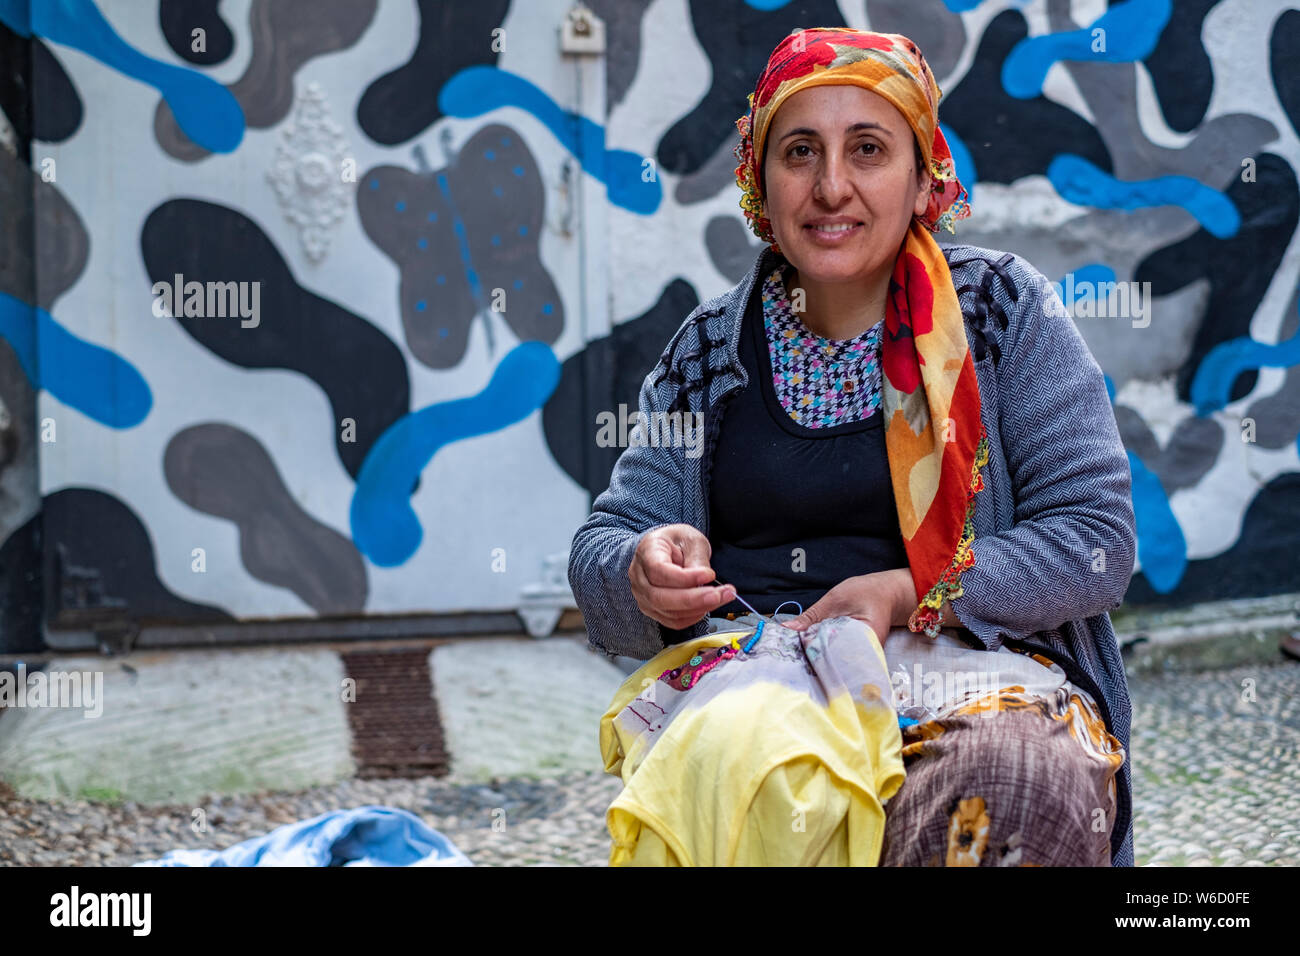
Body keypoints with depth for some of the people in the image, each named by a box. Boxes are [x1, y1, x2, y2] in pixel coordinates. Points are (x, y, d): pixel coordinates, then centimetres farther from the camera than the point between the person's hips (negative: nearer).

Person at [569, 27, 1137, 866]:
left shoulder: (1005, 310, 4)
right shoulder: (713, 347, 13)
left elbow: (1098, 541, -1)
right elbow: (603, 547, 13)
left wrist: (903, 595, -14)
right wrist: (646, 572, -13)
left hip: (975, 665, 0)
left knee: (1022, 786, -37)